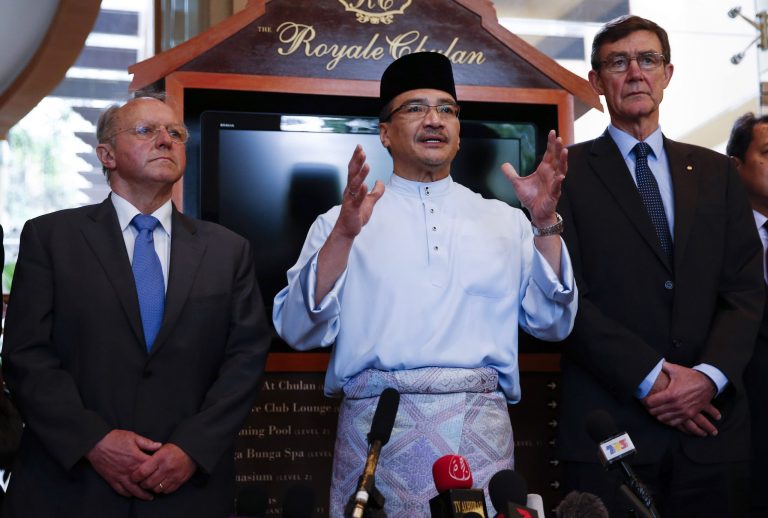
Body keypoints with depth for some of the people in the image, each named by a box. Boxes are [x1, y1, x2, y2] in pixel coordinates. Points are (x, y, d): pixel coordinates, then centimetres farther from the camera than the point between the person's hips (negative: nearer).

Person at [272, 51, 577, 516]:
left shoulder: (504, 220, 13)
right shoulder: (343, 221, 7)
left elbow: (553, 322, 6)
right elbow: (300, 330, -4)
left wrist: (545, 222, -6)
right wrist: (344, 236, -17)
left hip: (480, 429, 2)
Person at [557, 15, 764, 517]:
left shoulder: (717, 172, 13)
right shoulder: (568, 172, 1)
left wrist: (709, 376, -10)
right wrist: (650, 377, -13)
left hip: (711, 423, 3)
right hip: (608, 421, -3)